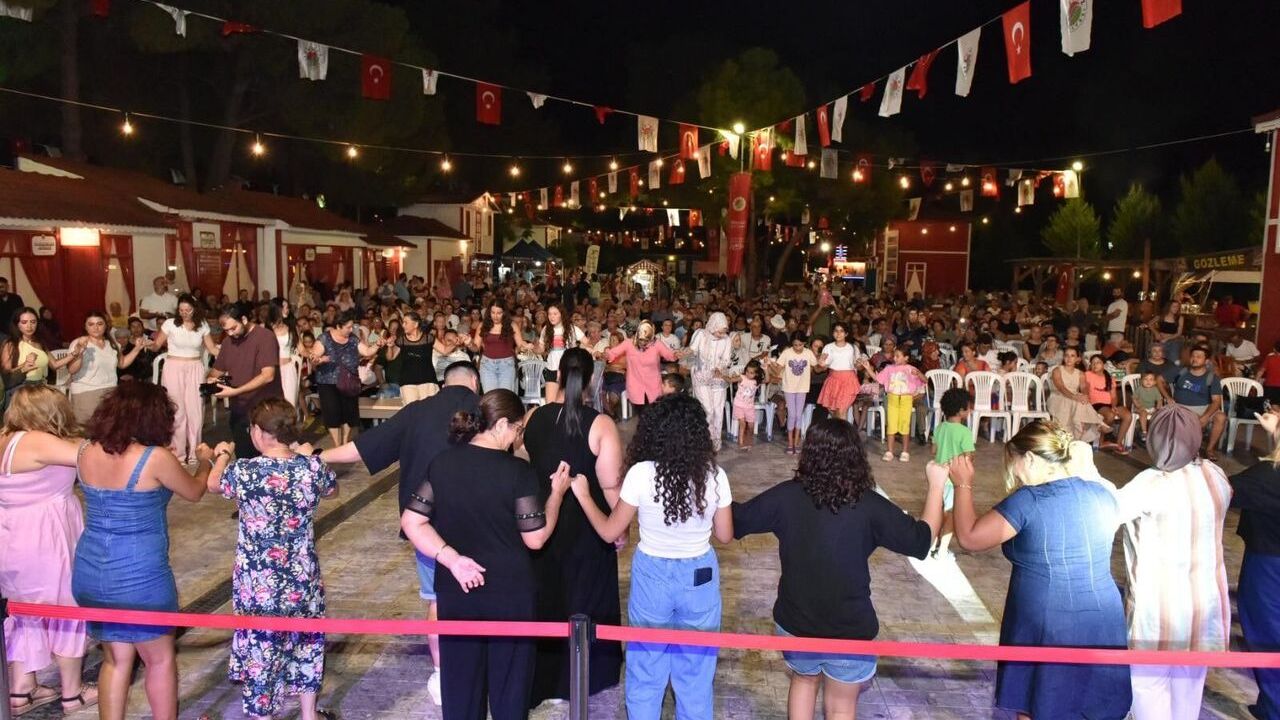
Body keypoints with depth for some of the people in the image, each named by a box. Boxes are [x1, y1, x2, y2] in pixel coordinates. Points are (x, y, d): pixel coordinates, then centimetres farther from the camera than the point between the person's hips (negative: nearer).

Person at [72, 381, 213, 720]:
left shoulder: (86, 452, -1)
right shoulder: (156, 458, -17)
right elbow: (194, 492, 1)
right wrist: (204, 462, 21)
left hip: (89, 573, 6)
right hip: (139, 576, -6)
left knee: (116, 658, 21)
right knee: (160, 659, 15)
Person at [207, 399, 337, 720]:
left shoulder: (244, 471, -17)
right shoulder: (312, 467, -11)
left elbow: (213, 485, 7)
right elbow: (332, 490, 13)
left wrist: (222, 456, 28)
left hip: (259, 585, -3)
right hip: (303, 580, 3)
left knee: (260, 651, 13)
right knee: (306, 644, 21)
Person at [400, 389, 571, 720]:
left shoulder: (442, 462, -4)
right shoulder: (517, 471, -17)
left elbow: (410, 522, -5)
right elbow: (535, 538, -12)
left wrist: (451, 558, -9)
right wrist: (557, 492, -1)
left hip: (456, 590, 4)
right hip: (509, 592, -4)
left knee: (460, 676, 18)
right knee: (510, 679, 15)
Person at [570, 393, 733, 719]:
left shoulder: (641, 474, -18)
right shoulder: (714, 475, -13)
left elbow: (609, 533, -8)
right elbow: (725, 535, -1)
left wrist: (583, 494, 5)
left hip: (652, 576, -1)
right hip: (699, 577, 1)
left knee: (646, 668, 18)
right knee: (696, 671, 19)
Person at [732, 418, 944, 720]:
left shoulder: (786, 496, -13)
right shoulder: (869, 505, -17)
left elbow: (736, 520, -3)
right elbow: (921, 540, -8)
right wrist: (936, 485, 3)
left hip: (794, 622, 2)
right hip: (850, 629, -2)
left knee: (804, 680, 31)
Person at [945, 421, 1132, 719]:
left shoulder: (1028, 501, -18)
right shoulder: (1104, 493, 0)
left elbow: (969, 538, -13)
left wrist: (963, 485, -2)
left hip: (1047, 631, -5)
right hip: (1101, 629, 5)